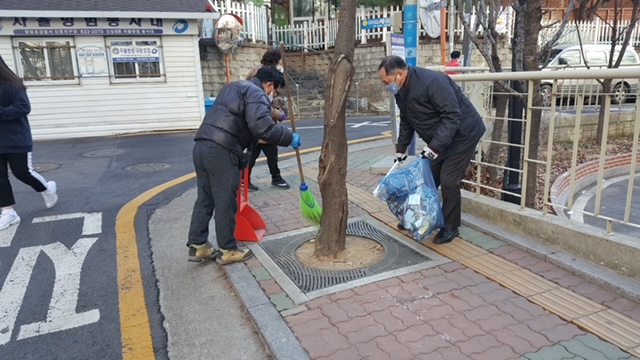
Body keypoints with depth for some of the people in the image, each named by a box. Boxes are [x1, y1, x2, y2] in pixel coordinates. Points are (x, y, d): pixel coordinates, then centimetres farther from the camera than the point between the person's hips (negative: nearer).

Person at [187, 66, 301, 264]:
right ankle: (227, 250, 14)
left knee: (205, 199, 16)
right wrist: (289, 137, -7)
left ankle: (197, 246, 22)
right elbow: (262, 127, -19)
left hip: (201, 146, 10)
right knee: (225, 203, 2)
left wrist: (272, 113, 39)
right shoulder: (257, 94, -3)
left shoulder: (235, 87, 28)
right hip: (221, 151, -9)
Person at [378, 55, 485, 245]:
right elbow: (406, 122, 12)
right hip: (439, 139, 9)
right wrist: (401, 149, 10)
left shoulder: (432, 81, -29)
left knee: (448, 181, -10)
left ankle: (450, 227, 6)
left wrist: (434, 146, -37)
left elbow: (452, 116, -32)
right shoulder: (401, 91, -1)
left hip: (462, 134, -9)